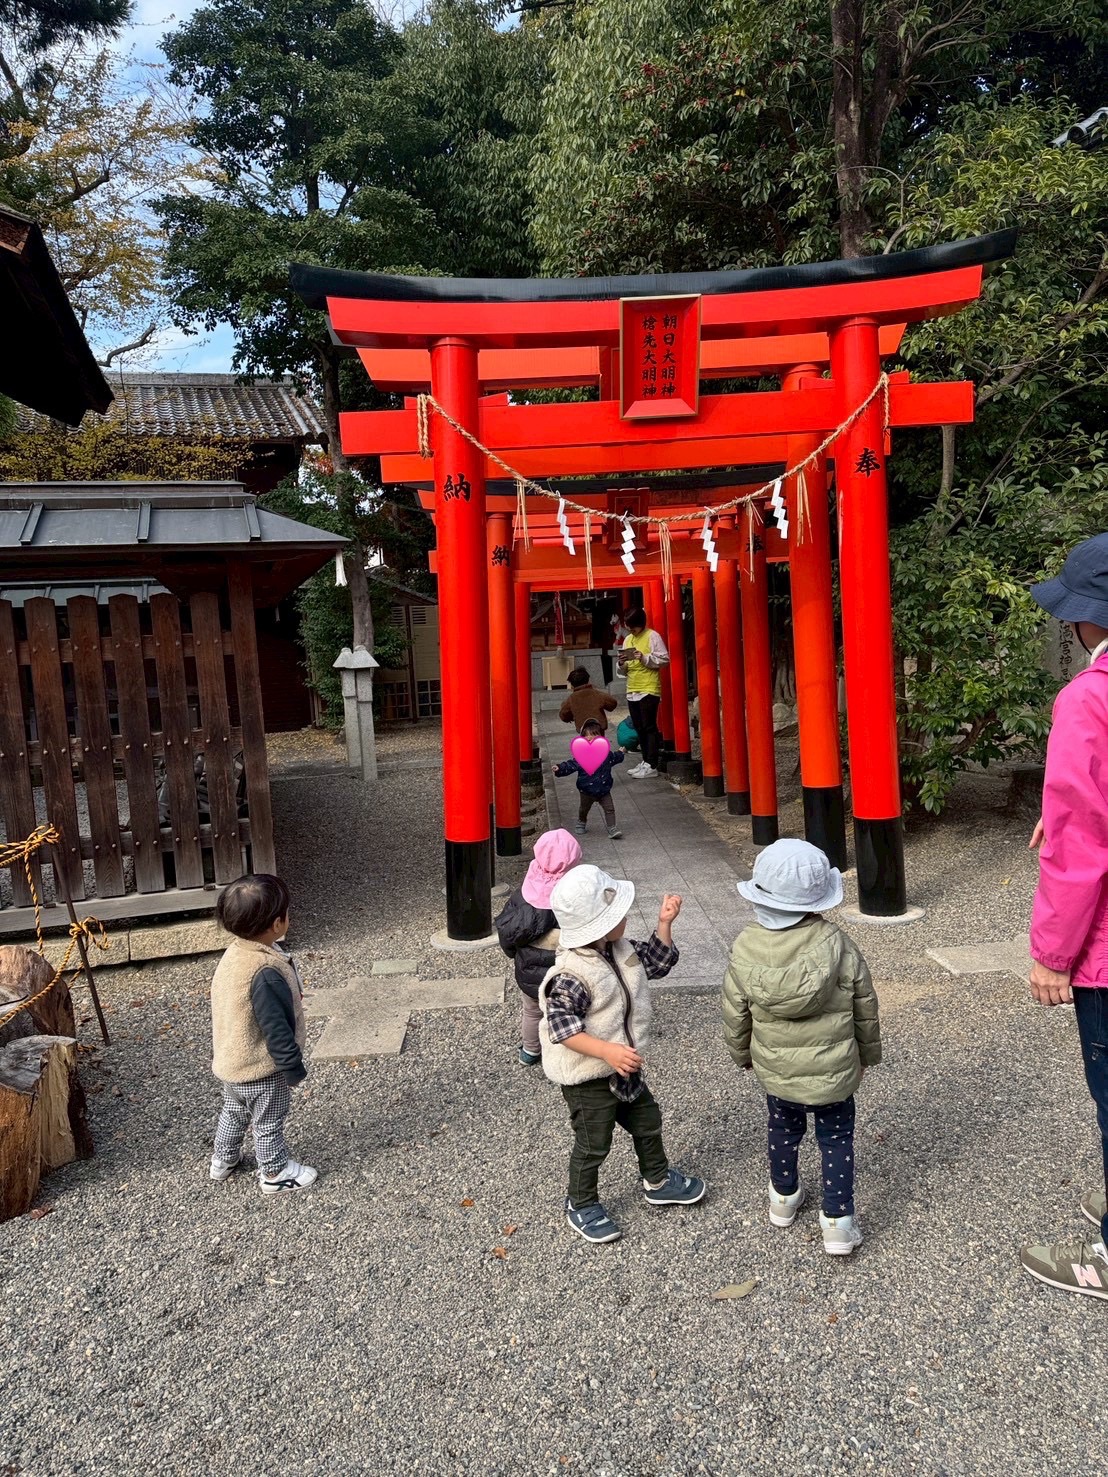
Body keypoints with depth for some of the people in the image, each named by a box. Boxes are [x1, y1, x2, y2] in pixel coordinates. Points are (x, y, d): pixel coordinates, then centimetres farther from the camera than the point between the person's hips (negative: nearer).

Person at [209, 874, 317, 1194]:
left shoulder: (234, 953, -6)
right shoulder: (266, 973, -36)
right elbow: (276, 1028, -29)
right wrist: (294, 1067, -16)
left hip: (231, 1061, 8)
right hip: (261, 1069, -8)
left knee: (233, 1111, 30)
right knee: (268, 1122, 15)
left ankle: (223, 1159, 50)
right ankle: (275, 1173, 34)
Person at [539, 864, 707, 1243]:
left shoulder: (620, 949, -6)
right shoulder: (571, 976, -33)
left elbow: (656, 962, 8)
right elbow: (562, 1027, -33)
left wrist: (664, 924, -5)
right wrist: (607, 1051, -40)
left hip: (623, 1068, 9)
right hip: (587, 1079, -8)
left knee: (648, 1121, 24)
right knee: (593, 1144, 10)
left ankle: (658, 1182, 49)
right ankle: (581, 1206, 35)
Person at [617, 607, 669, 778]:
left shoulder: (652, 636, -5)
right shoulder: (628, 639, 17)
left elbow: (664, 659, -10)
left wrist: (644, 658, -19)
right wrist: (622, 664, -2)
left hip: (649, 689, -7)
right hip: (632, 691, 7)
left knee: (649, 727, -6)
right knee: (639, 728, 10)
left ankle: (651, 765, -5)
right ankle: (646, 762, 18)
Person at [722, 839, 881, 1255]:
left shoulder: (745, 950, -19)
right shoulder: (839, 946, -21)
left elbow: (735, 1016, -7)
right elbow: (865, 1008, -7)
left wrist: (742, 1054, 13)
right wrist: (868, 1052, 12)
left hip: (775, 1071, 2)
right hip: (834, 1070, -1)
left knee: (783, 1129, 26)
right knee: (836, 1139, 19)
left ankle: (784, 1197, 45)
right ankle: (838, 1221, 23)